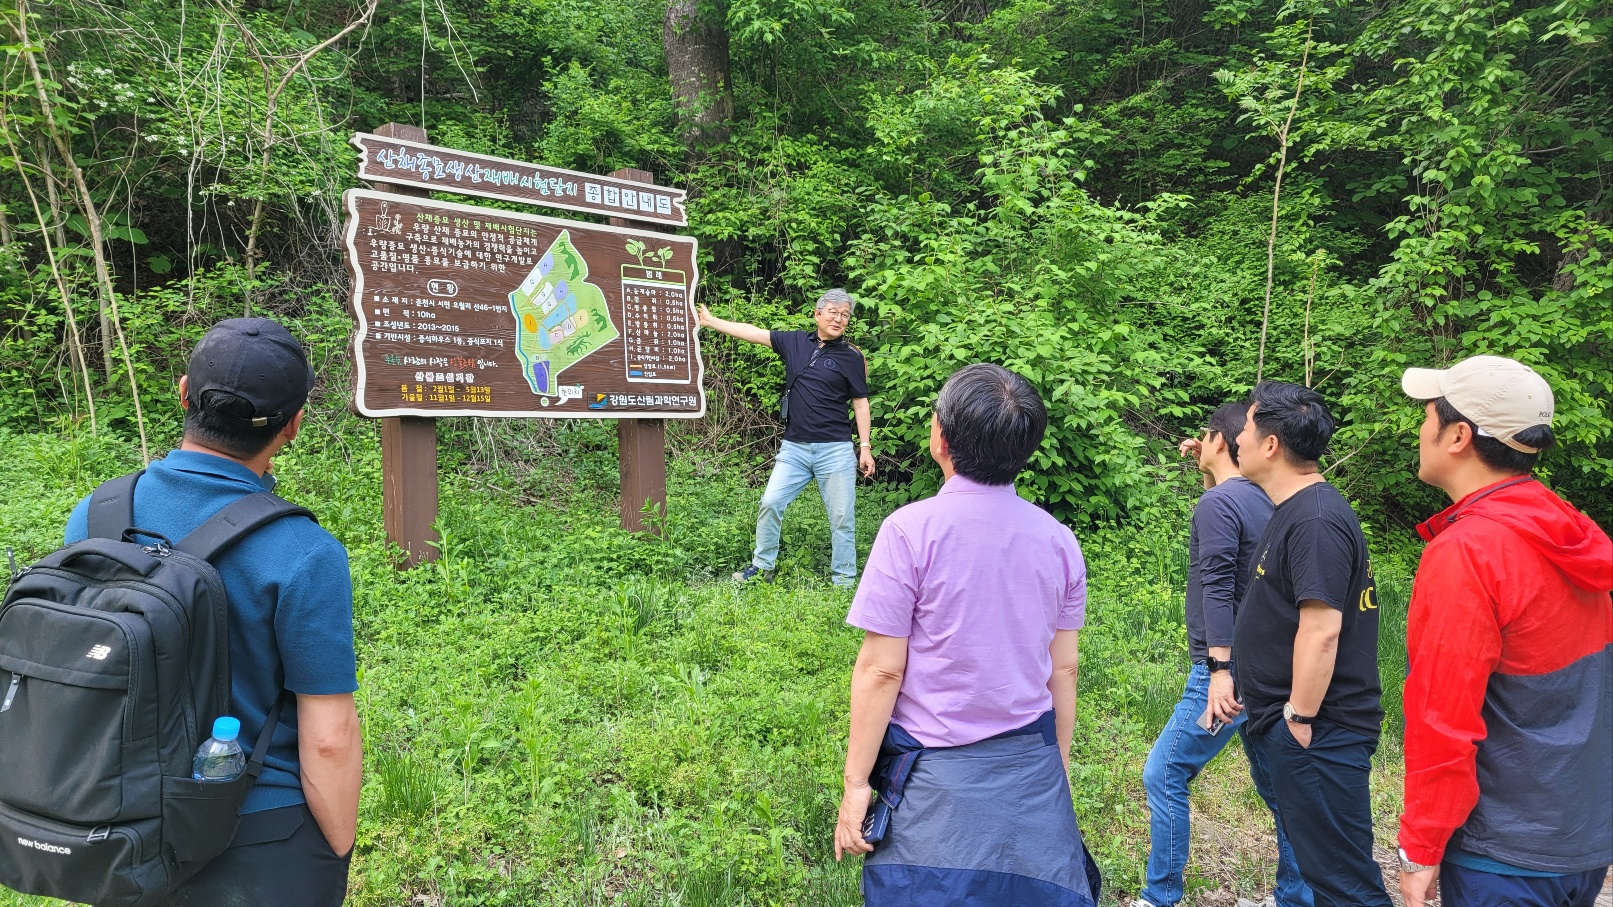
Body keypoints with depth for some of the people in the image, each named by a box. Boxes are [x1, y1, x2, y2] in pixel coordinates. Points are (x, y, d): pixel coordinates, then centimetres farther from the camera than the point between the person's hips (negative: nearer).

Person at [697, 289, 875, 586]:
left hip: (835, 450, -3)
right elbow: (753, 332, 8)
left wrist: (865, 446, -3)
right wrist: (710, 321, 8)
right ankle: (762, 566, 17)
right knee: (771, 502, 1)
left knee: (842, 517, 2)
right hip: (794, 447, 3)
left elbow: (860, 403, 2)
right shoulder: (796, 342, 6)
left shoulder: (852, 356, -1)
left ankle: (844, 581, 14)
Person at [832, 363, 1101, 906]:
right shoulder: (1059, 540, -2)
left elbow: (882, 670, -13)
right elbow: (1064, 669, 6)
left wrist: (856, 784, -4)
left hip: (938, 782, -4)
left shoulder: (910, 531, -15)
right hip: (1034, 776, 4)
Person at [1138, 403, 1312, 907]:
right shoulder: (1264, 501, 12)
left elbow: (1218, 588, -21)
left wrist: (1221, 670, -25)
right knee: (1279, 788, 14)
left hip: (1229, 668, -9)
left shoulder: (1218, 501, -13)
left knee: (1164, 776, 1)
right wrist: (1205, 468, 23)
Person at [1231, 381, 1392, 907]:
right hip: (1284, 726, 11)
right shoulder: (1294, 510, 11)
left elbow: (1321, 630, -26)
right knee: (1319, 864, 21)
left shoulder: (1315, 521, -21)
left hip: (1315, 732, -11)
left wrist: (1299, 720, -21)